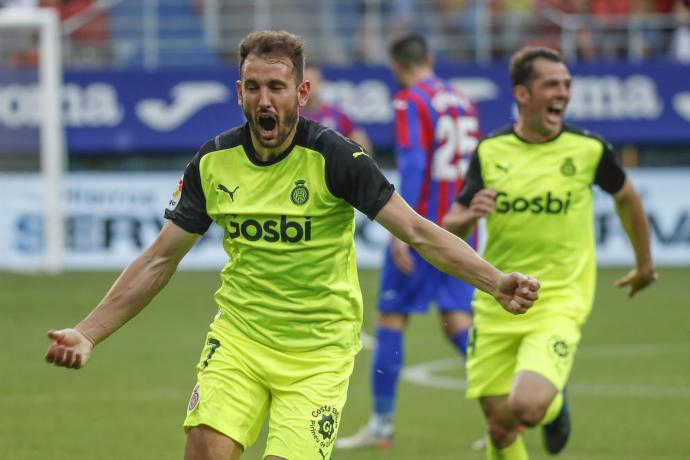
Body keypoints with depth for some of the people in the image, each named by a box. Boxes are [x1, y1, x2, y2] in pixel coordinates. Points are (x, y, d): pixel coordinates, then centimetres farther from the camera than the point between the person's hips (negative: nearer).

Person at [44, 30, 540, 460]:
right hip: (238, 337, 3)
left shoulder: (333, 156, -14)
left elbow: (417, 231, -16)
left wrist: (496, 281, -29)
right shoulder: (213, 163, -3)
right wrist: (87, 334, 0)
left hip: (318, 352, -3)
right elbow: (160, 260, 6)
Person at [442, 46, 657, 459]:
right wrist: (468, 215, -21)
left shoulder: (589, 150, -6)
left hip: (558, 305, -3)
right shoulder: (490, 152, -1)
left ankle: (556, 407, 13)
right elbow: (450, 229, 3)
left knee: (528, 406, -23)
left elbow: (627, 198, 14)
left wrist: (645, 264, 25)